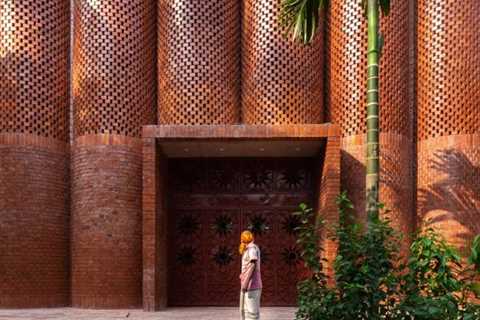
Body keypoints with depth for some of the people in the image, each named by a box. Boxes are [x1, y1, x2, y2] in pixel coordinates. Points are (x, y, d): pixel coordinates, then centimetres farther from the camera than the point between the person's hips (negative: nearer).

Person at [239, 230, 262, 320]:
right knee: (244, 309, 13)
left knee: (251, 310, -9)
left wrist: (245, 282, -22)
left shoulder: (252, 248, -9)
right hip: (247, 285, 10)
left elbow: (252, 264, -19)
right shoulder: (247, 249, 19)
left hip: (251, 285, -10)